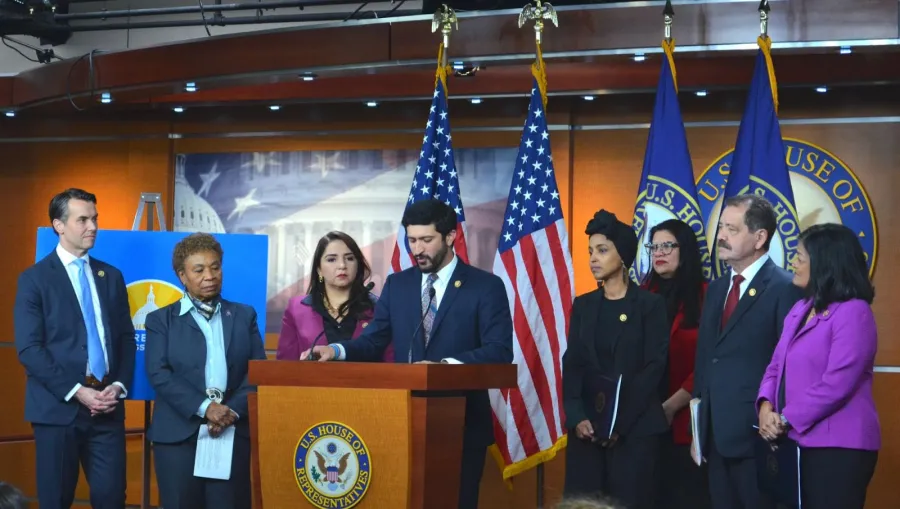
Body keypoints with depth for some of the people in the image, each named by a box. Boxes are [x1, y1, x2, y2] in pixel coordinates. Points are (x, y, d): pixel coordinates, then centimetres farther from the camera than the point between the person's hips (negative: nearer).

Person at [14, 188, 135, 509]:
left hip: (107, 407, 4)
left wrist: (119, 386, -3)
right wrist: (76, 392, -14)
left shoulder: (111, 276, 14)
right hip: (58, 408, -4)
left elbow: (126, 339, 14)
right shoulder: (34, 279, -1)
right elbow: (29, 349, -8)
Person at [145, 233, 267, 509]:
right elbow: (159, 374, -5)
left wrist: (233, 410, -11)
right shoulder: (162, 320, 8)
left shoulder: (244, 316, 15)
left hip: (235, 432, 1)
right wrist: (204, 408, -16)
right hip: (179, 433, -1)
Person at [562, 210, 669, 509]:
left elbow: (654, 367, -6)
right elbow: (572, 365, 6)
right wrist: (577, 417, -10)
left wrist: (620, 421, -14)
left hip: (635, 428, -4)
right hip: (587, 426, 4)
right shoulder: (583, 306, 12)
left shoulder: (650, 305, 0)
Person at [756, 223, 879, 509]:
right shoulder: (801, 309, 15)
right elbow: (777, 365, 14)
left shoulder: (853, 312, -13)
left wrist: (786, 419, -16)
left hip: (838, 446, -8)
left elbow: (837, 383, -21)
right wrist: (766, 406, -6)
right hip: (799, 441, 8)